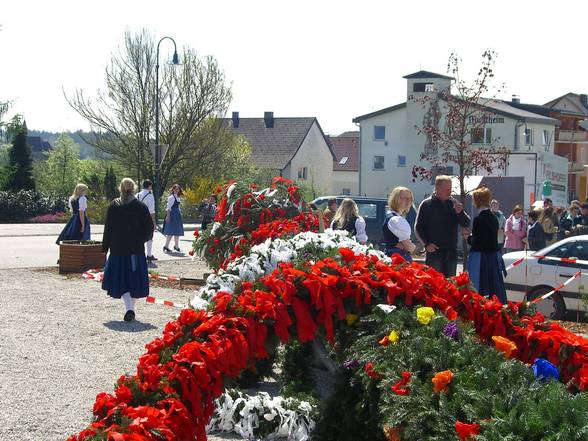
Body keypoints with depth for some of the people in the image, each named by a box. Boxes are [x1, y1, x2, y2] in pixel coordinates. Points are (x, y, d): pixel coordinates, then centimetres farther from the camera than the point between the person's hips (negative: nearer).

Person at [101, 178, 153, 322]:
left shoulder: (113, 207, -3)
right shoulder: (141, 207, -4)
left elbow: (108, 229, -2)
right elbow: (149, 229, -3)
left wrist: (105, 248, 4)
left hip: (117, 250, 0)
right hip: (136, 250, 0)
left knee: (121, 279, 4)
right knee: (135, 279, 12)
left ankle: (129, 308, -14)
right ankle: (131, 308, 16)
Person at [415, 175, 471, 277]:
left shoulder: (454, 204, 10)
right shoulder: (426, 204, 0)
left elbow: (466, 224, 7)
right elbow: (419, 227, 1)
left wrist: (460, 213, -12)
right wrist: (427, 244, -11)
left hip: (451, 251, 4)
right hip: (434, 250, -4)